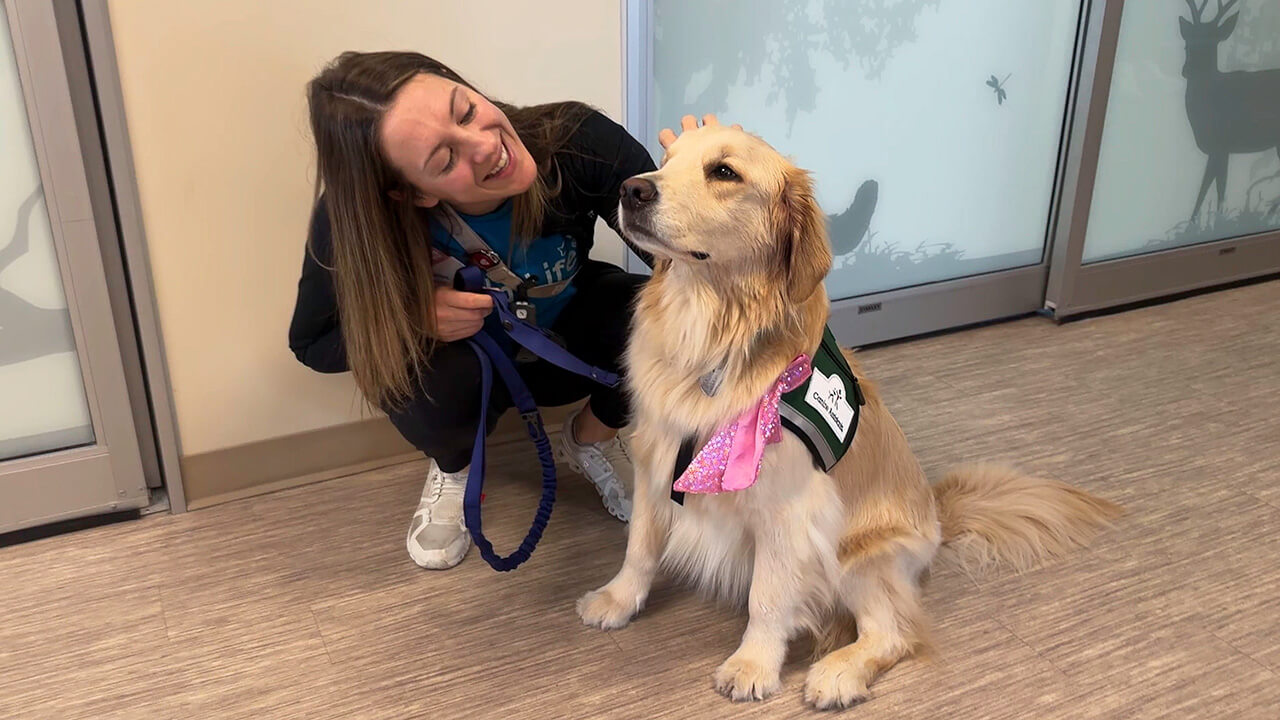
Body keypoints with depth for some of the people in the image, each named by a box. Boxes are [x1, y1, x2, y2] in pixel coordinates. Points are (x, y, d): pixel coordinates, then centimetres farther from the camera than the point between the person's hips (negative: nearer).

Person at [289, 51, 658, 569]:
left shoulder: (577, 141, -32)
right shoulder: (357, 218, -31)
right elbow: (311, 344, -14)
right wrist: (414, 317, -33)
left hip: (572, 340, 2)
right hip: (464, 360, -1)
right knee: (417, 380, -36)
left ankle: (591, 439, 6)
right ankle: (453, 467, 4)